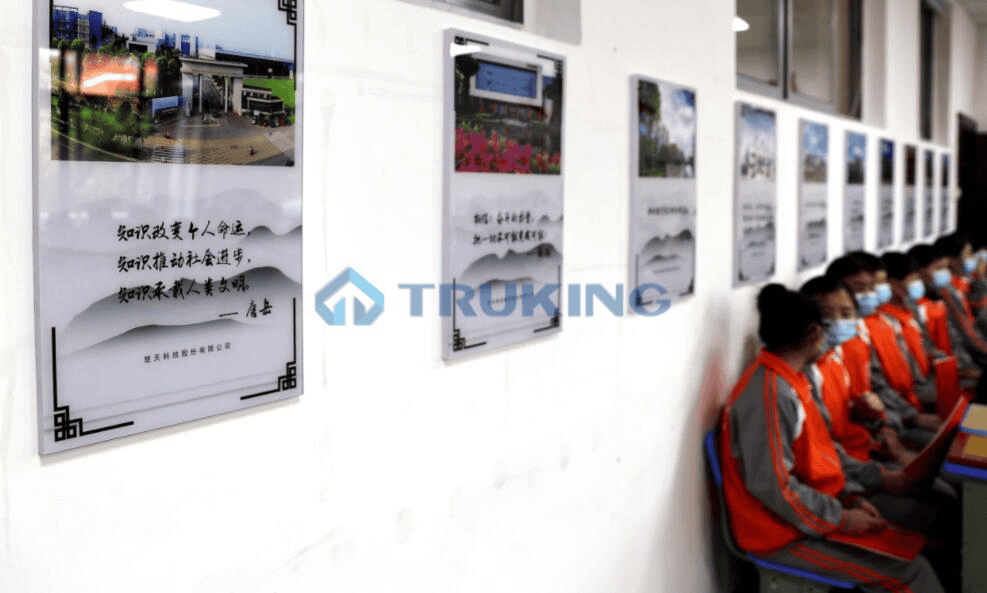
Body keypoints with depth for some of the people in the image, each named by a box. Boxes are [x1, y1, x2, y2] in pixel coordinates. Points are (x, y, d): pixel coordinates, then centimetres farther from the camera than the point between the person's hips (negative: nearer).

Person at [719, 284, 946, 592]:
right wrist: (841, 519, -17)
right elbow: (772, 485, -26)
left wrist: (850, 496, 4)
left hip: (816, 511, 10)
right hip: (785, 535, -9)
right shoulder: (770, 395, -24)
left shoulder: (790, 380, 8)